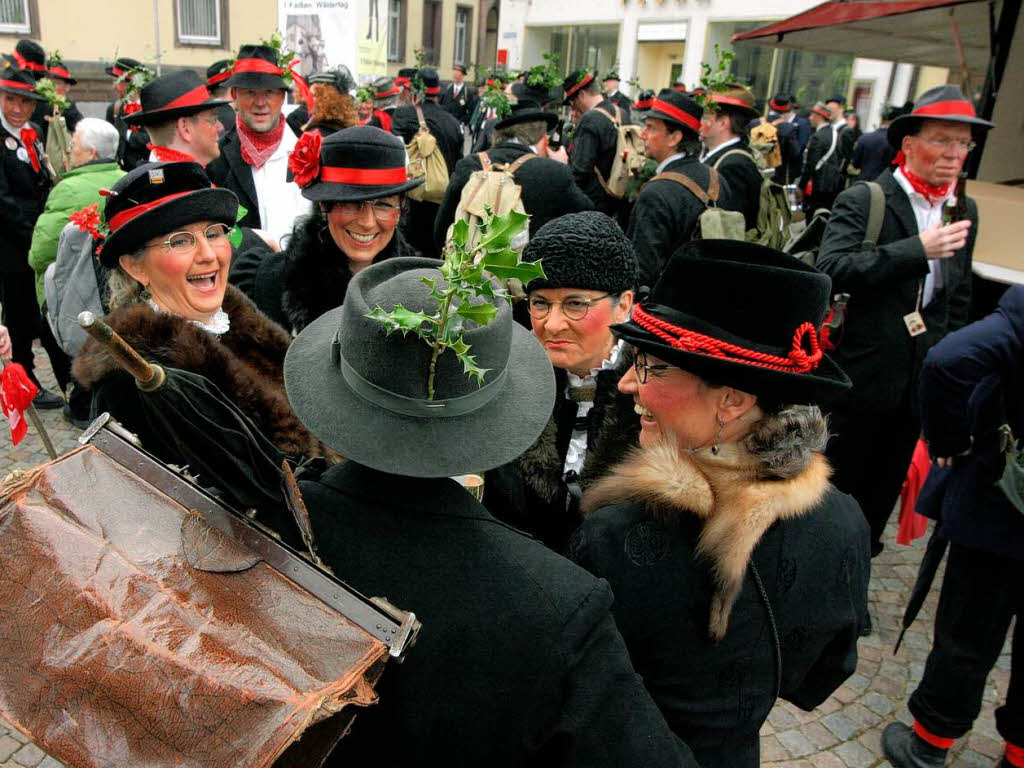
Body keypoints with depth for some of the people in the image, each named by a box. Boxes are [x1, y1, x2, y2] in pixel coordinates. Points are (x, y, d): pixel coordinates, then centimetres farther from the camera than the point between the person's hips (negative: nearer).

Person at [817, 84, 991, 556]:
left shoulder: (963, 211, 9)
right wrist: (918, 249, -29)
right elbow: (830, 270, -26)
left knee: (880, 497, 18)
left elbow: (960, 299, 18)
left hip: (919, 382, 6)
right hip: (861, 374, -6)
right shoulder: (862, 201, -10)